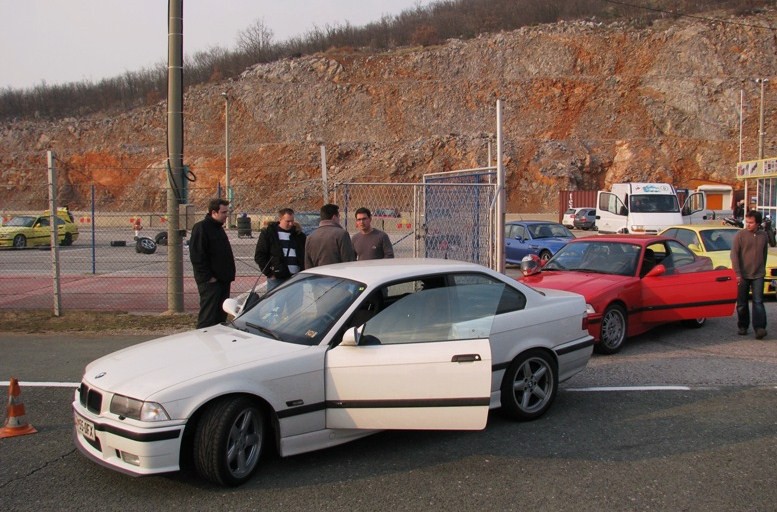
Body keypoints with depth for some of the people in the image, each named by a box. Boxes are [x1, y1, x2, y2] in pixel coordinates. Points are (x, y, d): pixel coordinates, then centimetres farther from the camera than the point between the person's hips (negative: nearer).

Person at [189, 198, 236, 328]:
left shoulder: (218, 227, 18)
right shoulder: (201, 228, -12)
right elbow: (197, 256, -18)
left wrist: (229, 275, 15)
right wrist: (208, 277, -19)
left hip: (223, 280, 9)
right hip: (211, 282, -9)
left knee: (221, 315, 13)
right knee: (208, 317, -7)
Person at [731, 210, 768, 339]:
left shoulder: (763, 235, 6)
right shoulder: (740, 235, -4)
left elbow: (764, 254, 16)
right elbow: (734, 254, -8)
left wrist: (762, 269, 16)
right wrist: (737, 274, -13)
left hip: (758, 275, 1)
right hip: (743, 275, -1)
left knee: (758, 302, -7)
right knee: (742, 303, 6)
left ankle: (760, 328, -11)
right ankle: (742, 326, 19)